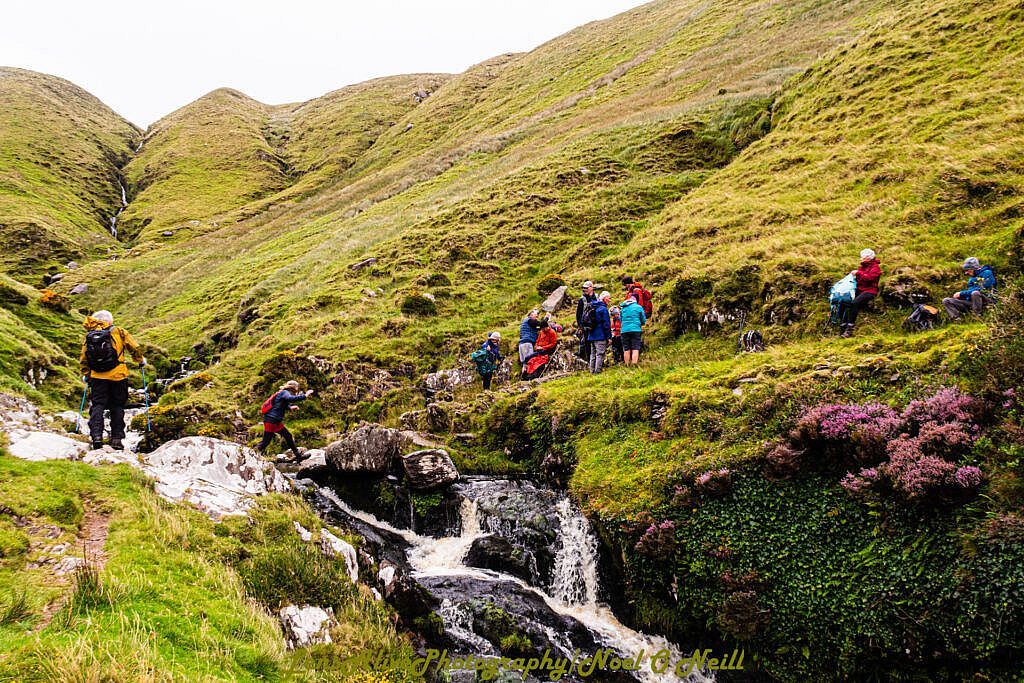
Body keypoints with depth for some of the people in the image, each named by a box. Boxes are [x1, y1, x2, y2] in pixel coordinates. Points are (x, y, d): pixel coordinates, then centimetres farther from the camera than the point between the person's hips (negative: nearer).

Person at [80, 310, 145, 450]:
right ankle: (116, 438, 6)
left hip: (97, 377, 2)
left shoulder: (89, 336, 10)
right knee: (117, 407, 7)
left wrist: (85, 375, 29)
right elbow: (134, 347, 2)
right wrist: (140, 360, 20)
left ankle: (96, 435, -10)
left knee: (97, 405, 6)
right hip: (118, 375, -1)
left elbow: (83, 360, 14)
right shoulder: (118, 332, 2)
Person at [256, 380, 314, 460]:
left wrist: (290, 408, 16)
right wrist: (305, 396, -37)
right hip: (270, 420, -10)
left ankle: (297, 455, 24)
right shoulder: (284, 392, -14)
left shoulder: (284, 393, 13)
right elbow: (291, 398, -38)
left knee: (288, 436, 15)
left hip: (277, 422, 10)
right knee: (266, 441, -5)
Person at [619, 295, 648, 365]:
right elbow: (644, 321, 10)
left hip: (624, 330, 3)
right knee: (635, 349, -5)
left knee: (626, 349, 7)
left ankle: (627, 365, 8)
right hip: (636, 330, -3)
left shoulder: (622, 308, 13)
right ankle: (634, 364, -16)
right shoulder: (638, 307, 5)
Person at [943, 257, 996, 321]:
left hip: (987, 300, -7)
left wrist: (962, 293, -13)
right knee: (946, 301, -5)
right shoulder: (972, 279, 18)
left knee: (975, 293, -41)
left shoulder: (986, 273, -5)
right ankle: (957, 320, -25)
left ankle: (977, 316, -29)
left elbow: (981, 290, -15)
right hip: (972, 302, 7)